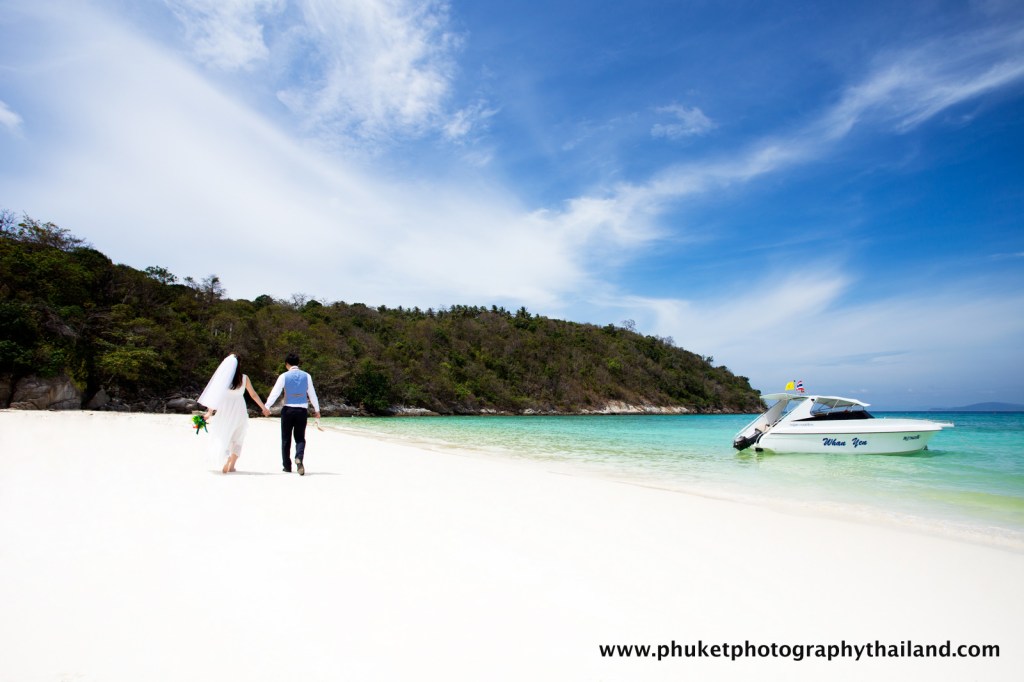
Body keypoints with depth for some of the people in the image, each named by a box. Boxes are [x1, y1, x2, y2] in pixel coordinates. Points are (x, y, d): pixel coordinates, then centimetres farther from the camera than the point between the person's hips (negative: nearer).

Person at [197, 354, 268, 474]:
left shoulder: (222, 377, -4)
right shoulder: (244, 378, -2)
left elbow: (216, 395, -5)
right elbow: (253, 394, 4)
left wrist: (209, 412, 0)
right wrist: (263, 407, 15)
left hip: (225, 409, 0)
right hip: (239, 410, 1)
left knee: (223, 437, 11)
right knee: (237, 439, 13)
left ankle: (226, 463, -7)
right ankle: (231, 465, 9)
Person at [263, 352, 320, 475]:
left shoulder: (284, 376, -1)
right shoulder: (306, 376, 4)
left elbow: (275, 392, -7)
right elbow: (312, 394, 8)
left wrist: (267, 407, -5)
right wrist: (317, 410, 15)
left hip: (288, 409, -1)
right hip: (302, 410, 1)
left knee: (286, 438, 11)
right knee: (300, 438, 7)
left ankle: (287, 466, 16)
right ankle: (299, 457, -21)